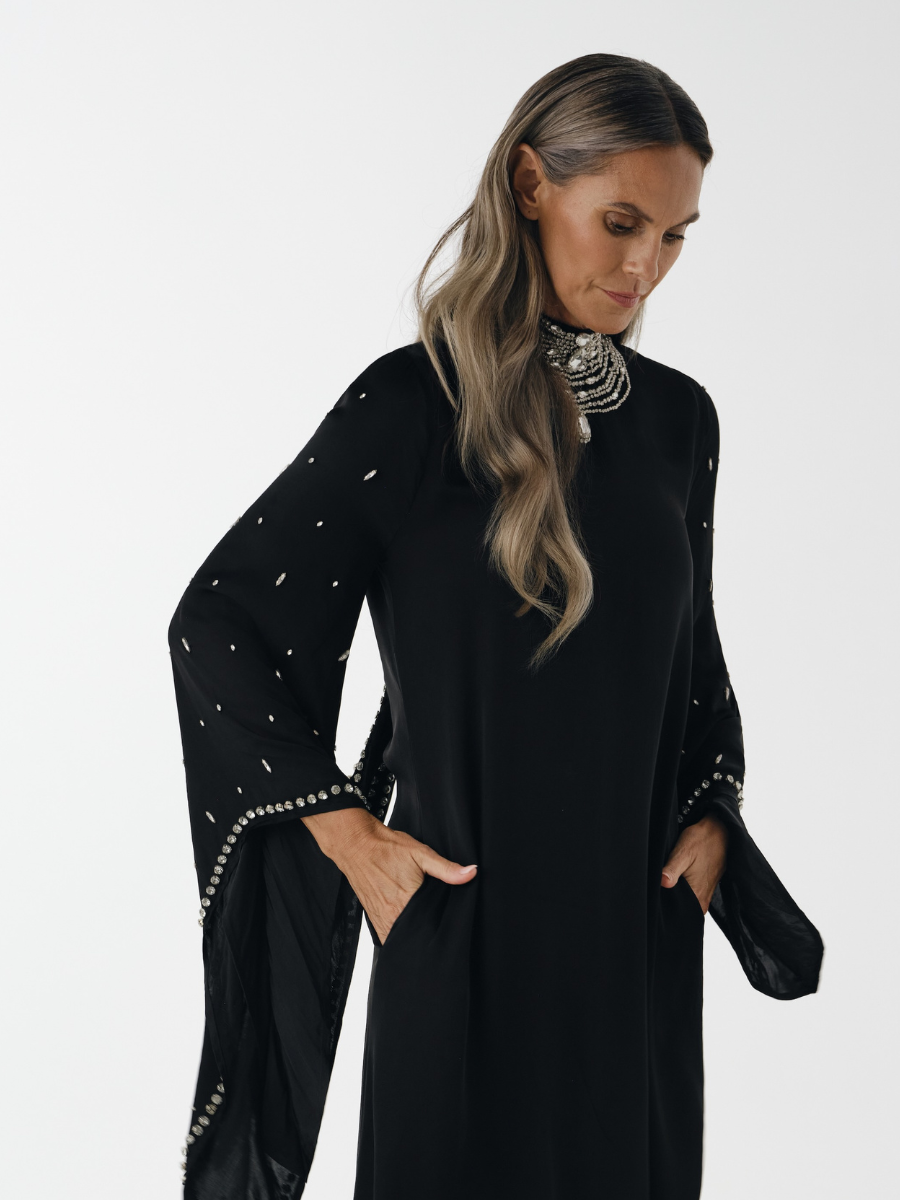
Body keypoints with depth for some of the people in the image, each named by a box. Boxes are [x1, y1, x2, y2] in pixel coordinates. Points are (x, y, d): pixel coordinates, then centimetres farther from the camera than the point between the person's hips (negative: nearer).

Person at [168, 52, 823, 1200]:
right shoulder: (414, 403, -11)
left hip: (639, 927, 5)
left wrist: (710, 818, 2)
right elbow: (215, 623, -8)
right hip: (470, 927, -5)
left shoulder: (678, 416, 5)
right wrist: (350, 834, -9)